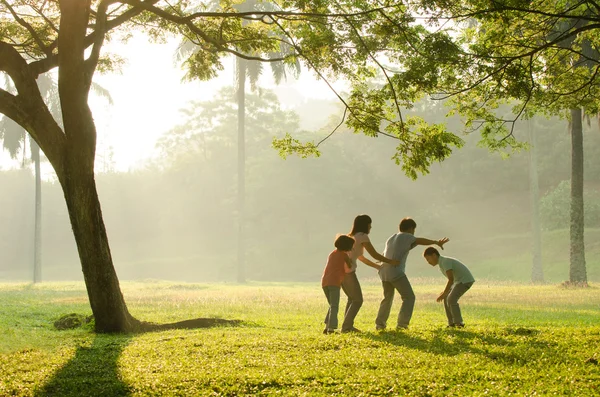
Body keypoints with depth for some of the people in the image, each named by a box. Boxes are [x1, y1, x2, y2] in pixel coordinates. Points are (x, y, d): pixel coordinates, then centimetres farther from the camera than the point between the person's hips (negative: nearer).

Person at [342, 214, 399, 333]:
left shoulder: (351, 237, 24)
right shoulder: (362, 236, -3)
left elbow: (361, 258, 30)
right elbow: (374, 255, -5)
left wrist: (378, 267, 31)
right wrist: (390, 262, 6)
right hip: (347, 271, -8)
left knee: (352, 298, 19)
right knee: (358, 300, 0)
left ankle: (347, 326, 13)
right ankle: (346, 326, -6)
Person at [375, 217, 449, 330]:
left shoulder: (390, 239, 24)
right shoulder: (406, 237, 2)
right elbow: (420, 241, -12)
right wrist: (436, 242, -14)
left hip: (384, 272, 8)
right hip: (396, 272, -8)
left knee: (387, 298, 21)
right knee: (409, 297, 0)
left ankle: (380, 323, 19)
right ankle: (402, 323, -8)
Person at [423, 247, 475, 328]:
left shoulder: (445, 261, -20)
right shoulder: (442, 263, 11)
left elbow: (451, 279, -27)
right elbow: (452, 279, 17)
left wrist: (444, 294, -23)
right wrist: (445, 292, 8)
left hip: (466, 280, -10)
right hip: (460, 281, 10)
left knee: (451, 299, -19)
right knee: (447, 299, 7)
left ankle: (459, 323, -11)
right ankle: (452, 323, 9)